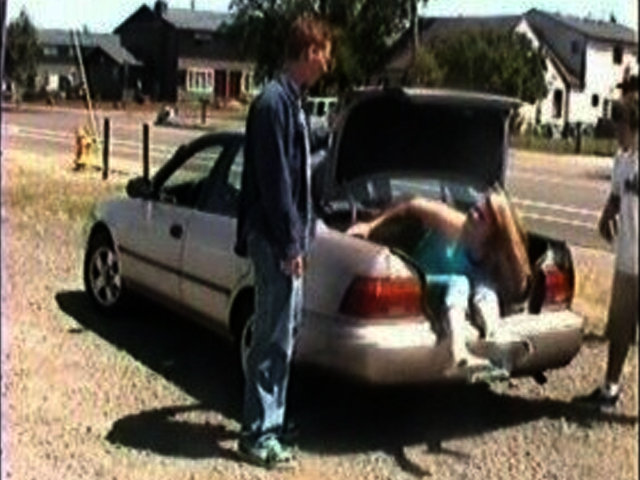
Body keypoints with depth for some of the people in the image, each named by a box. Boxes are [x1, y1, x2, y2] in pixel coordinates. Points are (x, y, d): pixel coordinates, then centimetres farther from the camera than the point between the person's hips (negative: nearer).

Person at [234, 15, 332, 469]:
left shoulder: (290, 100, 14)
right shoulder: (274, 102, -17)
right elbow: (273, 180, -21)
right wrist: (289, 244, -19)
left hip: (286, 236, 10)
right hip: (275, 239, -10)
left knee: (285, 333, 17)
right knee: (273, 339, -4)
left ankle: (272, 419, 29)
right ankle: (258, 435, 7)